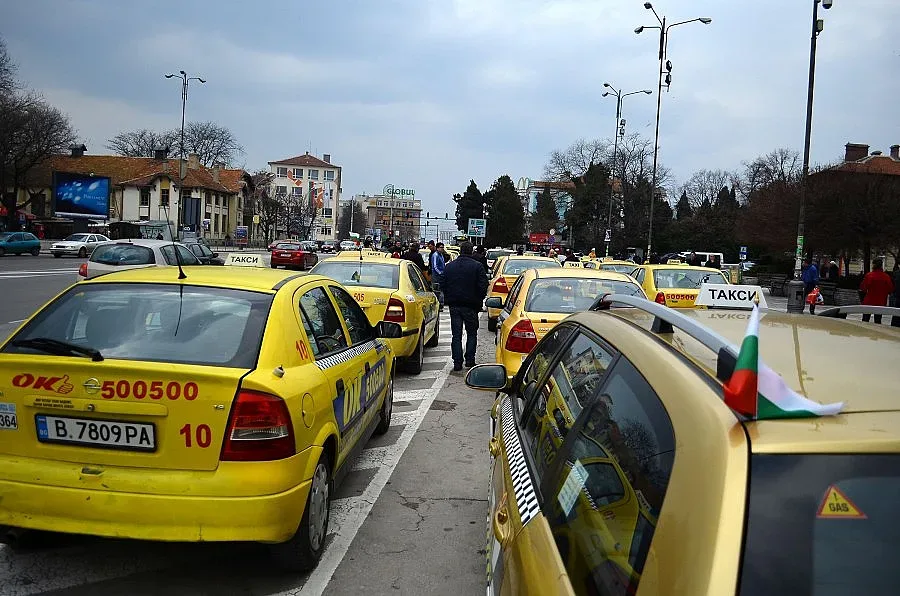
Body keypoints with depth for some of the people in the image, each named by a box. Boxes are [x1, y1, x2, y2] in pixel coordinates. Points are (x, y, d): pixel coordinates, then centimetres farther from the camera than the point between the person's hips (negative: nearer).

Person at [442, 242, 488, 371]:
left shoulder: (449, 266, 6)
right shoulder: (477, 266, -6)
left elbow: (444, 286, 11)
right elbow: (483, 286, -7)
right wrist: (479, 300, 7)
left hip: (454, 306, 3)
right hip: (470, 306, -3)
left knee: (456, 335, 5)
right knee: (472, 333, 11)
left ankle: (457, 362, 2)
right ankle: (470, 360, 9)